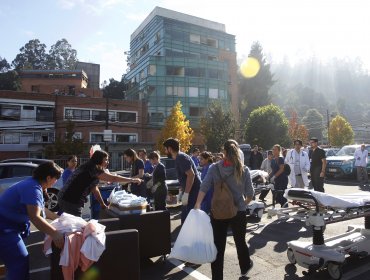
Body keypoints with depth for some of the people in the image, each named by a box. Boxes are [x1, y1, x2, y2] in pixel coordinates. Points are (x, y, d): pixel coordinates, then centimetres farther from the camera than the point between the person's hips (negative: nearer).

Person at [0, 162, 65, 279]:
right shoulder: (33, 188, -25)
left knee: (17, 264, 20)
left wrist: (58, 218, 20)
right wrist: (55, 234, -34)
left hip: (10, 226, 11)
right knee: (20, 265, -11)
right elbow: (35, 217, -33)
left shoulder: (33, 185, 7)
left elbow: (40, 209, 20)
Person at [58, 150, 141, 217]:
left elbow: (94, 189, 17)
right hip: (71, 201, -10)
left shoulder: (89, 168, 15)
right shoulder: (93, 168, -16)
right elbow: (113, 178, -20)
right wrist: (132, 180, -12)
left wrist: (103, 204, 17)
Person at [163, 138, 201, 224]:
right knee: (185, 218, 17)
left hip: (193, 192, -10)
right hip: (190, 192, 10)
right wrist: (183, 192, 23)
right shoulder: (178, 158, 14)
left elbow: (191, 175, -25)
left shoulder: (181, 158, -16)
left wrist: (186, 193, -24)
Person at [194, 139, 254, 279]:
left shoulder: (214, 168, -6)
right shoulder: (244, 170, -6)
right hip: (238, 212, 1)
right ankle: (245, 267, 47)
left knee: (218, 246, 8)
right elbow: (250, 193, -2)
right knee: (240, 242, 23)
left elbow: (204, 187, -16)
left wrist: (197, 204, -20)